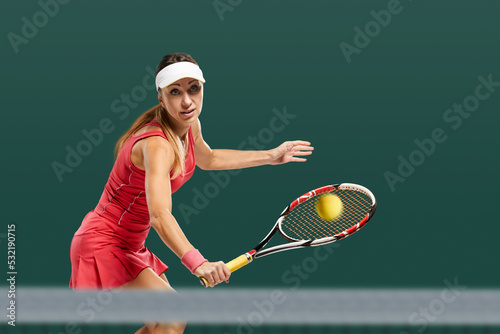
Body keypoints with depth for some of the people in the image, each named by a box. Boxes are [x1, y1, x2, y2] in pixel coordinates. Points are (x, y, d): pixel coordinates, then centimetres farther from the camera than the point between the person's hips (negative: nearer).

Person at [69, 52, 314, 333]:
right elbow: (160, 216, -45)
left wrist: (270, 156, 23)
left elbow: (207, 159, 24)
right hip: (103, 244, -10)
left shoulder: (190, 124, -2)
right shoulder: (158, 144, -30)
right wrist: (197, 263, -59)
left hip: (129, 245, 10)